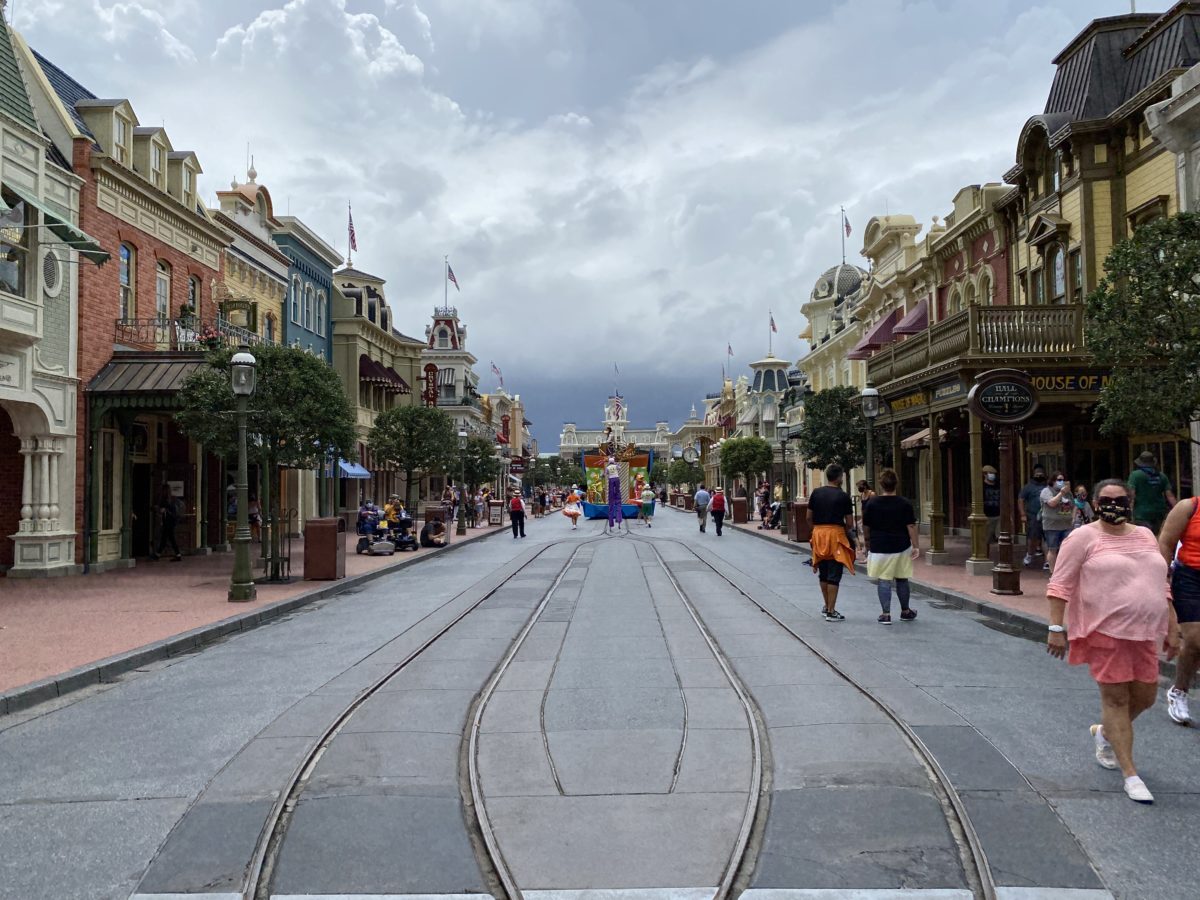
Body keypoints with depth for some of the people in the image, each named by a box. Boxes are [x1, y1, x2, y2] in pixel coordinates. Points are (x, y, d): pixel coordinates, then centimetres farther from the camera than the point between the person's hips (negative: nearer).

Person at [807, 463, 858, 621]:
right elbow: (850, 523, -5)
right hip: (836, 534, -5)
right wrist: (848, 532, 15)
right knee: (834, 575, 0)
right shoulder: (843, 496, -7)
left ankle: (826, 607, 29)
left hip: (818, 533, 5)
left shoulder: (816, 493, 4)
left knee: (823, 574, 17)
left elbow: (809, 517, 7)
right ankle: (831, 612, 0)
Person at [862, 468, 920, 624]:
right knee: (902, 580, 15)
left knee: (883, 581, 2)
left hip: (879, 548, -1)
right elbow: (911, 527, -6)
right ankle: (905, 611, 28)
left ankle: (885, 614, -1)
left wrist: (867, 543, 15)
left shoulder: (871, 504, -5)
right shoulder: (905, 504, -5)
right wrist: (916, 546, 1)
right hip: (901, 547, 1)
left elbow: (866, 528, 1)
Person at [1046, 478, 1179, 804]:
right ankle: (1130, 775, 6)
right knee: (1116, 698, -2)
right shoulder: (1084, 537, -5)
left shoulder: (1145, 536, 13)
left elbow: (1160, 585, 20)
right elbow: (1060, 585, -7)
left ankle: (1104, 732, 39)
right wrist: (1056, 628, -13)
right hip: (1104, 631, -6)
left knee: (1144, 697, 11)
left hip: (1144, 633, 6)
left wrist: (1172, 629, 16)